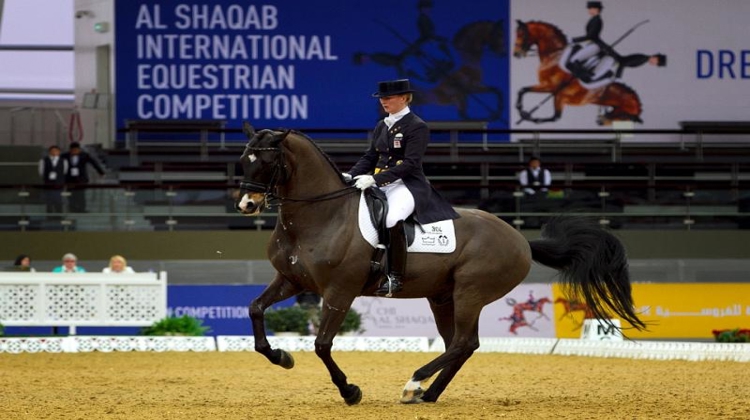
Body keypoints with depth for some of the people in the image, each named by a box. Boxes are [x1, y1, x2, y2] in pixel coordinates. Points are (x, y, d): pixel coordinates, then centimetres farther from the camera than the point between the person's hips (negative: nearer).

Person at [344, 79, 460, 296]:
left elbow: (409, 164, -16)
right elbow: (370, 157, 17)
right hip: (381, 186, 9)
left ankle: (395, 277, -32)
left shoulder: (417, 127, -7)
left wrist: (375, 178, -24)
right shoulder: (382, 126, 17)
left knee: (393, 219, -36)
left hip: (407, 185, -9)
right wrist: (351, 175, -3)